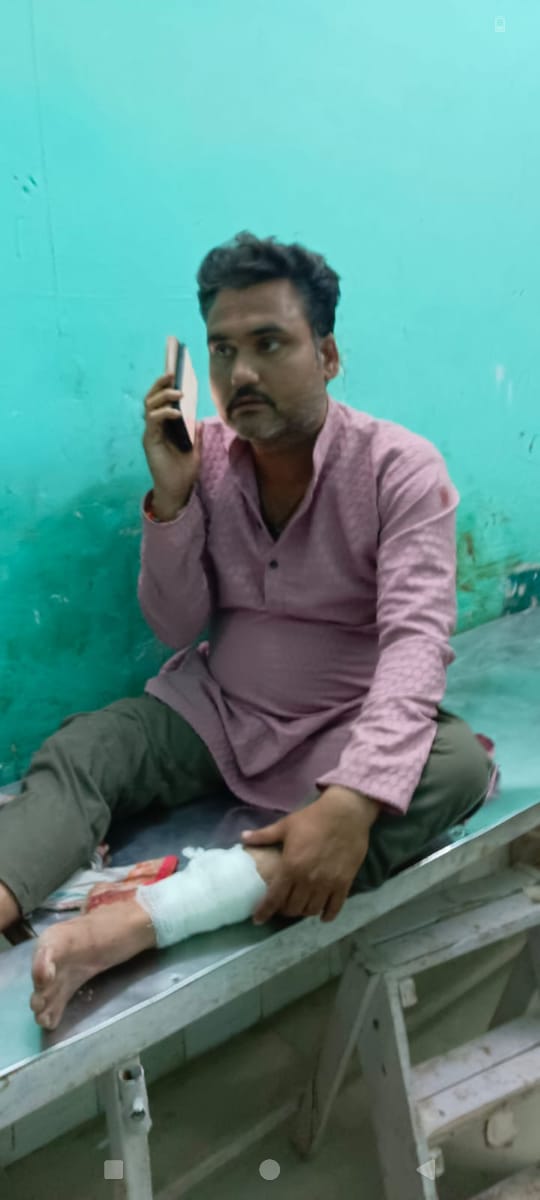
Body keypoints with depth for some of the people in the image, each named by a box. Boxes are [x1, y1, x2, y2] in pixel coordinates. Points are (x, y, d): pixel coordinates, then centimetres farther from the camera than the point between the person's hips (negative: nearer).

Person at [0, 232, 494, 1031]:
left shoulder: (401, 468, -14)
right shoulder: (207, 458, -4)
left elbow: (416, 640, -26)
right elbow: (177, 631, -2)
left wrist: (354, 800, -42)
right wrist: (170, 498, -18)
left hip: (343, 726, -2)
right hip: (215, 709, 3)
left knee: (457, 764, -32)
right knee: (73, 753, -17)